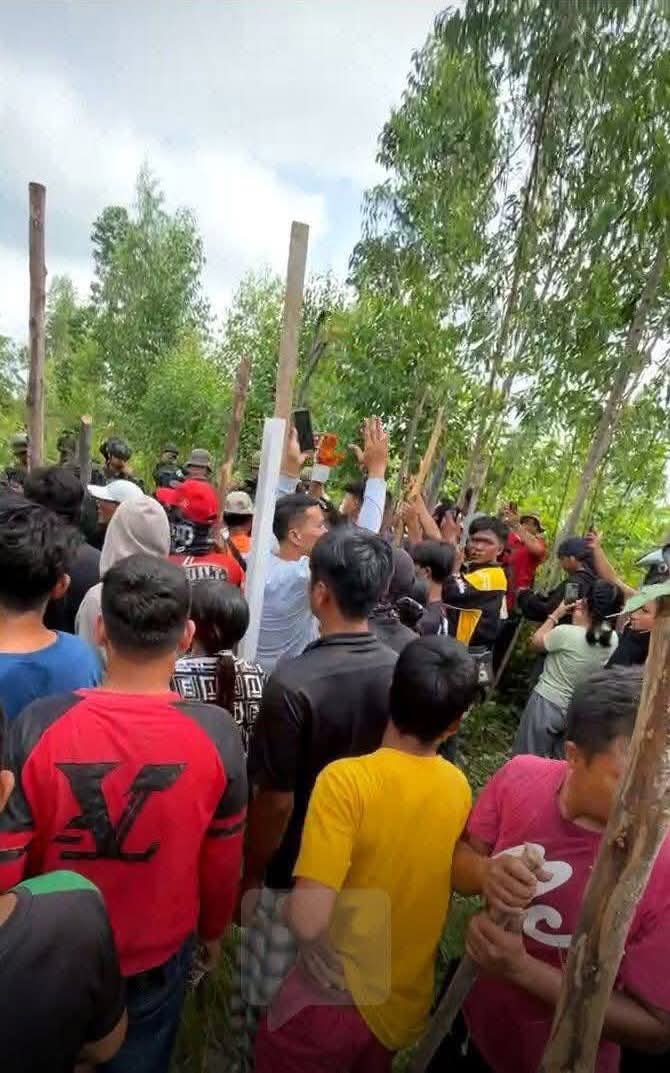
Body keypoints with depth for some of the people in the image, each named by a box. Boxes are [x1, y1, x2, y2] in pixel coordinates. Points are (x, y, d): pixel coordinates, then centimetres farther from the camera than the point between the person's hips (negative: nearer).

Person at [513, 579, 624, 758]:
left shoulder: (567, 633, -26)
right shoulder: (612, 639, -9)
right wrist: (581, 623, 1)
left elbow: (535, 642, -6)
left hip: (546, 705, -5)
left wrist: (555, 615, 0)